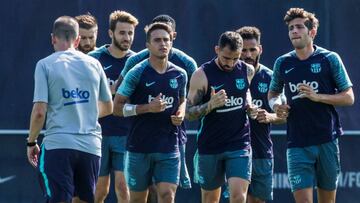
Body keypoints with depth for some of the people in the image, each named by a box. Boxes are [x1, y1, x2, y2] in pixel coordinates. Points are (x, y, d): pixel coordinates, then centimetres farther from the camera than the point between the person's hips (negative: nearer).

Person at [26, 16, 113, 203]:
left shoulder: (45, 65, -1)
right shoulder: (93, 64, 9)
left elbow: (39, 111, -8)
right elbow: (108, 108, 19)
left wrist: (31, 142, 6)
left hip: (58, 145, -3)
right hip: (90, 145, 3)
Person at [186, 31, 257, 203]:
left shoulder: (248, 71, 1)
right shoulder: (202, 74, -10)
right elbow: (189, 113, -8)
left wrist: (249, 106, 4)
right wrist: (210, 105, -26)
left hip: (240, 144, 1)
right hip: (209, 147, -1)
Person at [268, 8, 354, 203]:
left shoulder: (330, 59, 0)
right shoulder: (282, 63, 8)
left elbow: (349, 97, 0)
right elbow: (272, 93, 24)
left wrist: (317, 96, -14)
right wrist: (276, 105, 0)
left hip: (327, 141, -1)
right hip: (297, 144, 1)